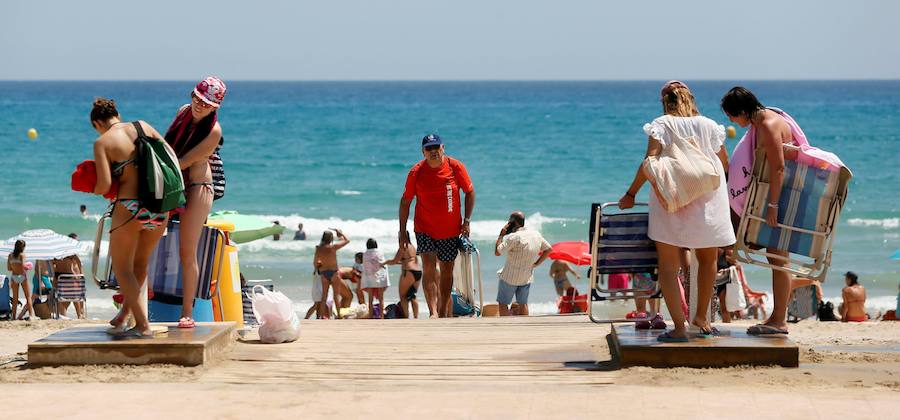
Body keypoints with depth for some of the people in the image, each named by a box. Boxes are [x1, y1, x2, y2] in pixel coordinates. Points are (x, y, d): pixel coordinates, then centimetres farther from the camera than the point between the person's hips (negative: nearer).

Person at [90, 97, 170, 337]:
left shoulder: (102, 143, -5)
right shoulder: (142, 126, 8)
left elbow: (105, 185, -13)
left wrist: (95, 190, 9)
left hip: (129, 207, -5)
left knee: (122, 267, 11)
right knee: (140, 262, 24)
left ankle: (143, 326, 1)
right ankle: (123, 315, 36)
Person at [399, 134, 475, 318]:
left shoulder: (455, 167, -8)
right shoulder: (416, 172, -9)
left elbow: (470, 192, 3)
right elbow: (405, 201, 0)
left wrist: (466, 220, -3)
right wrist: (402, 230, -2)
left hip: (451, 230, 2)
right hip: (424, 229, -2)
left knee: (447, 271, 12)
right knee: (429, 267, -19)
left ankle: (444, 313, 27)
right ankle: (433, 313, -23)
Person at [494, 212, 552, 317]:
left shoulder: (513, 237, -22)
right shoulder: (536, 234, 0)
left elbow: (497, 252, -19)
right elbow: (548, 249, 12)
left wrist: (501, 235, -12)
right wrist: (536, 263, 8)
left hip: (510, 277, -6)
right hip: (527, 277, 6)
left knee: (502, 303, 3)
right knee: (523, 303, 16)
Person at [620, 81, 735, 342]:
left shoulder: (662, 124, 0)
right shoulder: (709, 125, 7)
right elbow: (725, 165, 12)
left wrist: (630, 194, -4)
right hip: (708, 201, 3)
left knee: (668, 266, 0)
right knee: (707, 260, 21)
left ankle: (679, 327, -9)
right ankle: (701, 316, 30)